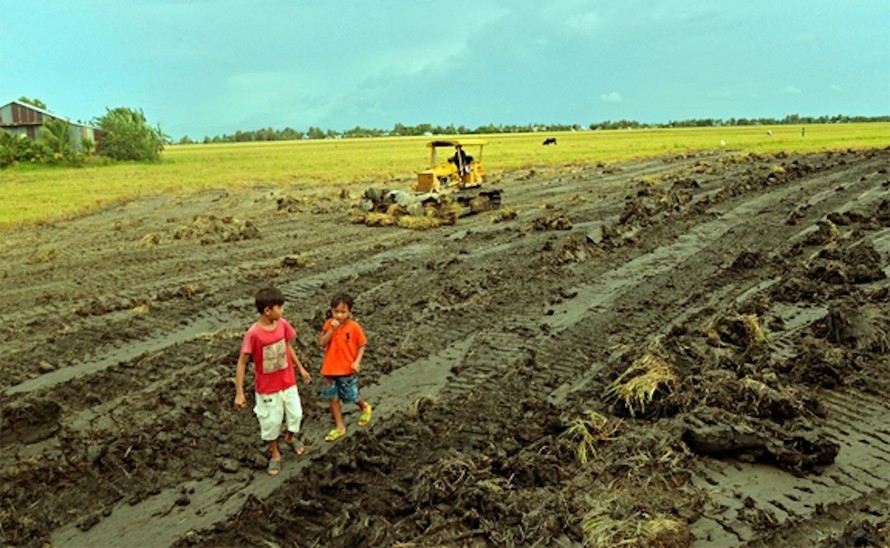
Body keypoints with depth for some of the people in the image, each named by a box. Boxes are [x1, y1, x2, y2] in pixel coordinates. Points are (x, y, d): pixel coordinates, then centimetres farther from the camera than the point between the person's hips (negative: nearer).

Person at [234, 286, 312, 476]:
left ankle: (291, 437, 50)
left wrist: (300, 368, 15)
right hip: (267, 387, -4)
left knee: (295, 413, 18)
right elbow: (242, 363, -18)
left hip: (288, 382, 5)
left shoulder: (283, 324, -11)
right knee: (271, 420, 12)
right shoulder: (253, 334, -26)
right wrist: (239, 393, -17)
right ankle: (275, 453, 36)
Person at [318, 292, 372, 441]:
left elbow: (361, 345, -6)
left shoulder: (354, 327, -13)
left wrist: (357, 362, -18)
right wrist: (331, 330, -22)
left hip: (347, 369, -3)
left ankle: (365, 407, 41)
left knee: (351, 396, 8)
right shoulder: (329, 324, -4)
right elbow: (322, 342, -10)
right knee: (333, 398, 11)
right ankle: (339, 427, 24)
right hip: (330, 368, 4)